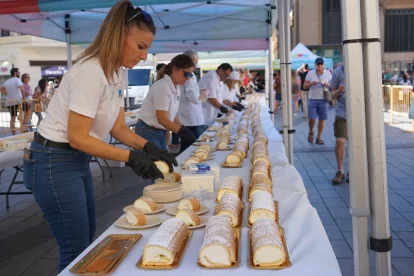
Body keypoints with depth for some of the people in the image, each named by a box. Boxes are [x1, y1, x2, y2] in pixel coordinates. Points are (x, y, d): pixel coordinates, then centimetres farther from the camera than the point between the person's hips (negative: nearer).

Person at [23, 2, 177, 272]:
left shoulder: (119, 73, 3)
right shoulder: (92, 71, -25)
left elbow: (118, 127, 7)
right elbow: (77, 137, -24)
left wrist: (147, 146, -9)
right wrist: (131, 157, -23)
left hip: (78, 160, 9)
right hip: (54, 163, -9)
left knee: (87, 241, 18)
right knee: (76, 250, 0)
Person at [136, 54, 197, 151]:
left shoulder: (176, 89, 6)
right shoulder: (163, 86, -19)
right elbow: (162, 119, -21)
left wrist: (185, 130, 0)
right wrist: (182, 131, -21)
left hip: (160, 132, 8)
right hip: (148, 132, -8)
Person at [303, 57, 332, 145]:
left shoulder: (327, 73, 5)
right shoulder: (310, 73, 3)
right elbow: (304, 86, 2)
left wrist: (327, 85, -14)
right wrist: (312, 83, -17)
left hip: (323, 99, 1)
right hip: (312, 99, -1)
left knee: (322, 119, 1)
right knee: (311, 118, -6)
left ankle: (319, 138, 11)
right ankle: (311, 132, 22)